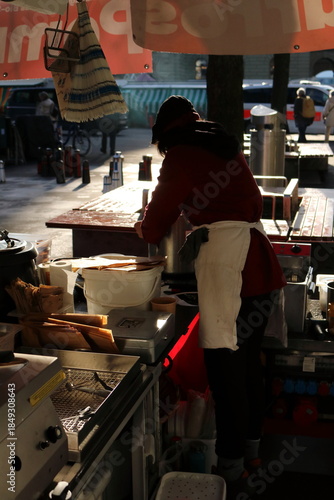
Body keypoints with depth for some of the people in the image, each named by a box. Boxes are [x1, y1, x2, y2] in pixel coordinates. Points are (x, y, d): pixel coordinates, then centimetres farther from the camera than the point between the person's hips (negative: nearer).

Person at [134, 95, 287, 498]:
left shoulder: (180, 156, -1)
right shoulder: (227, 148, 20)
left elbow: (159, 217, 5)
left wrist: (145, 229, 27)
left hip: (225, 262, -8)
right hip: (260, 264, 8)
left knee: (225, 367, 0)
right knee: (249, 361, 18)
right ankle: (251, 447, 34)